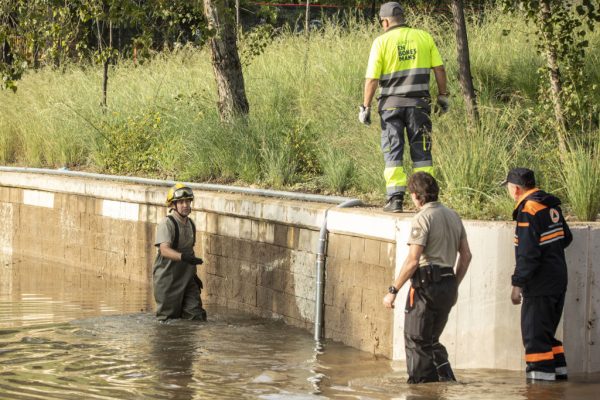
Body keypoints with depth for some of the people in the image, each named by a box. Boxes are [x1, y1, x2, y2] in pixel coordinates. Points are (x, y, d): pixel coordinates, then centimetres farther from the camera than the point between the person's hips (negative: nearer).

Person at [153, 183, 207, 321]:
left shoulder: (190, 224, 11)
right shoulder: (166, 224, -15)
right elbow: (164, 250, -28)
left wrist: (194, 275, 24)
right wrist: (183, 257, -44)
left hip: (186, 278, 7)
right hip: (167, 279, -7)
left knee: (197, 317, 1)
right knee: (169, 320, 0)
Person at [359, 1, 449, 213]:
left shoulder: (382, 41, -3)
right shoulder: (423, 37, 4)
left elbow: (372, 78, -6)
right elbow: (439, 69, 3)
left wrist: (365, 107, -1)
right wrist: (443, 95, 14)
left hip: (392, 103, -2)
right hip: (419, 102, 2)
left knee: (393, 152, 4)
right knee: (421, 150, 7)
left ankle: (395, 198, -1)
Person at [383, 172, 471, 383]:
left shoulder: (422, 218, -11)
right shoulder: (453, 216, 13)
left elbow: (413, 260, -17)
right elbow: (466, 256, 16)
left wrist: (393, 291, -12)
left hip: (426, 286, -8)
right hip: (448, 284, 8)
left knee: (416, 341, 0)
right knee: (431, 340, 18)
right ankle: (446, 379, 8)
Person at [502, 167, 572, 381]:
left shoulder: (528, 211, -17)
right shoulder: (551, 205, 9)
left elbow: (527, 253, -21)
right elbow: (566, 237, 21)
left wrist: (518, 283, -18)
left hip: (540, 284, -9)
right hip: (558, 281, 9)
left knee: (535, 333, -4)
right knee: (547, 330, 19)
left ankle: (542, 373, -5)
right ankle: (558, 370, 22)